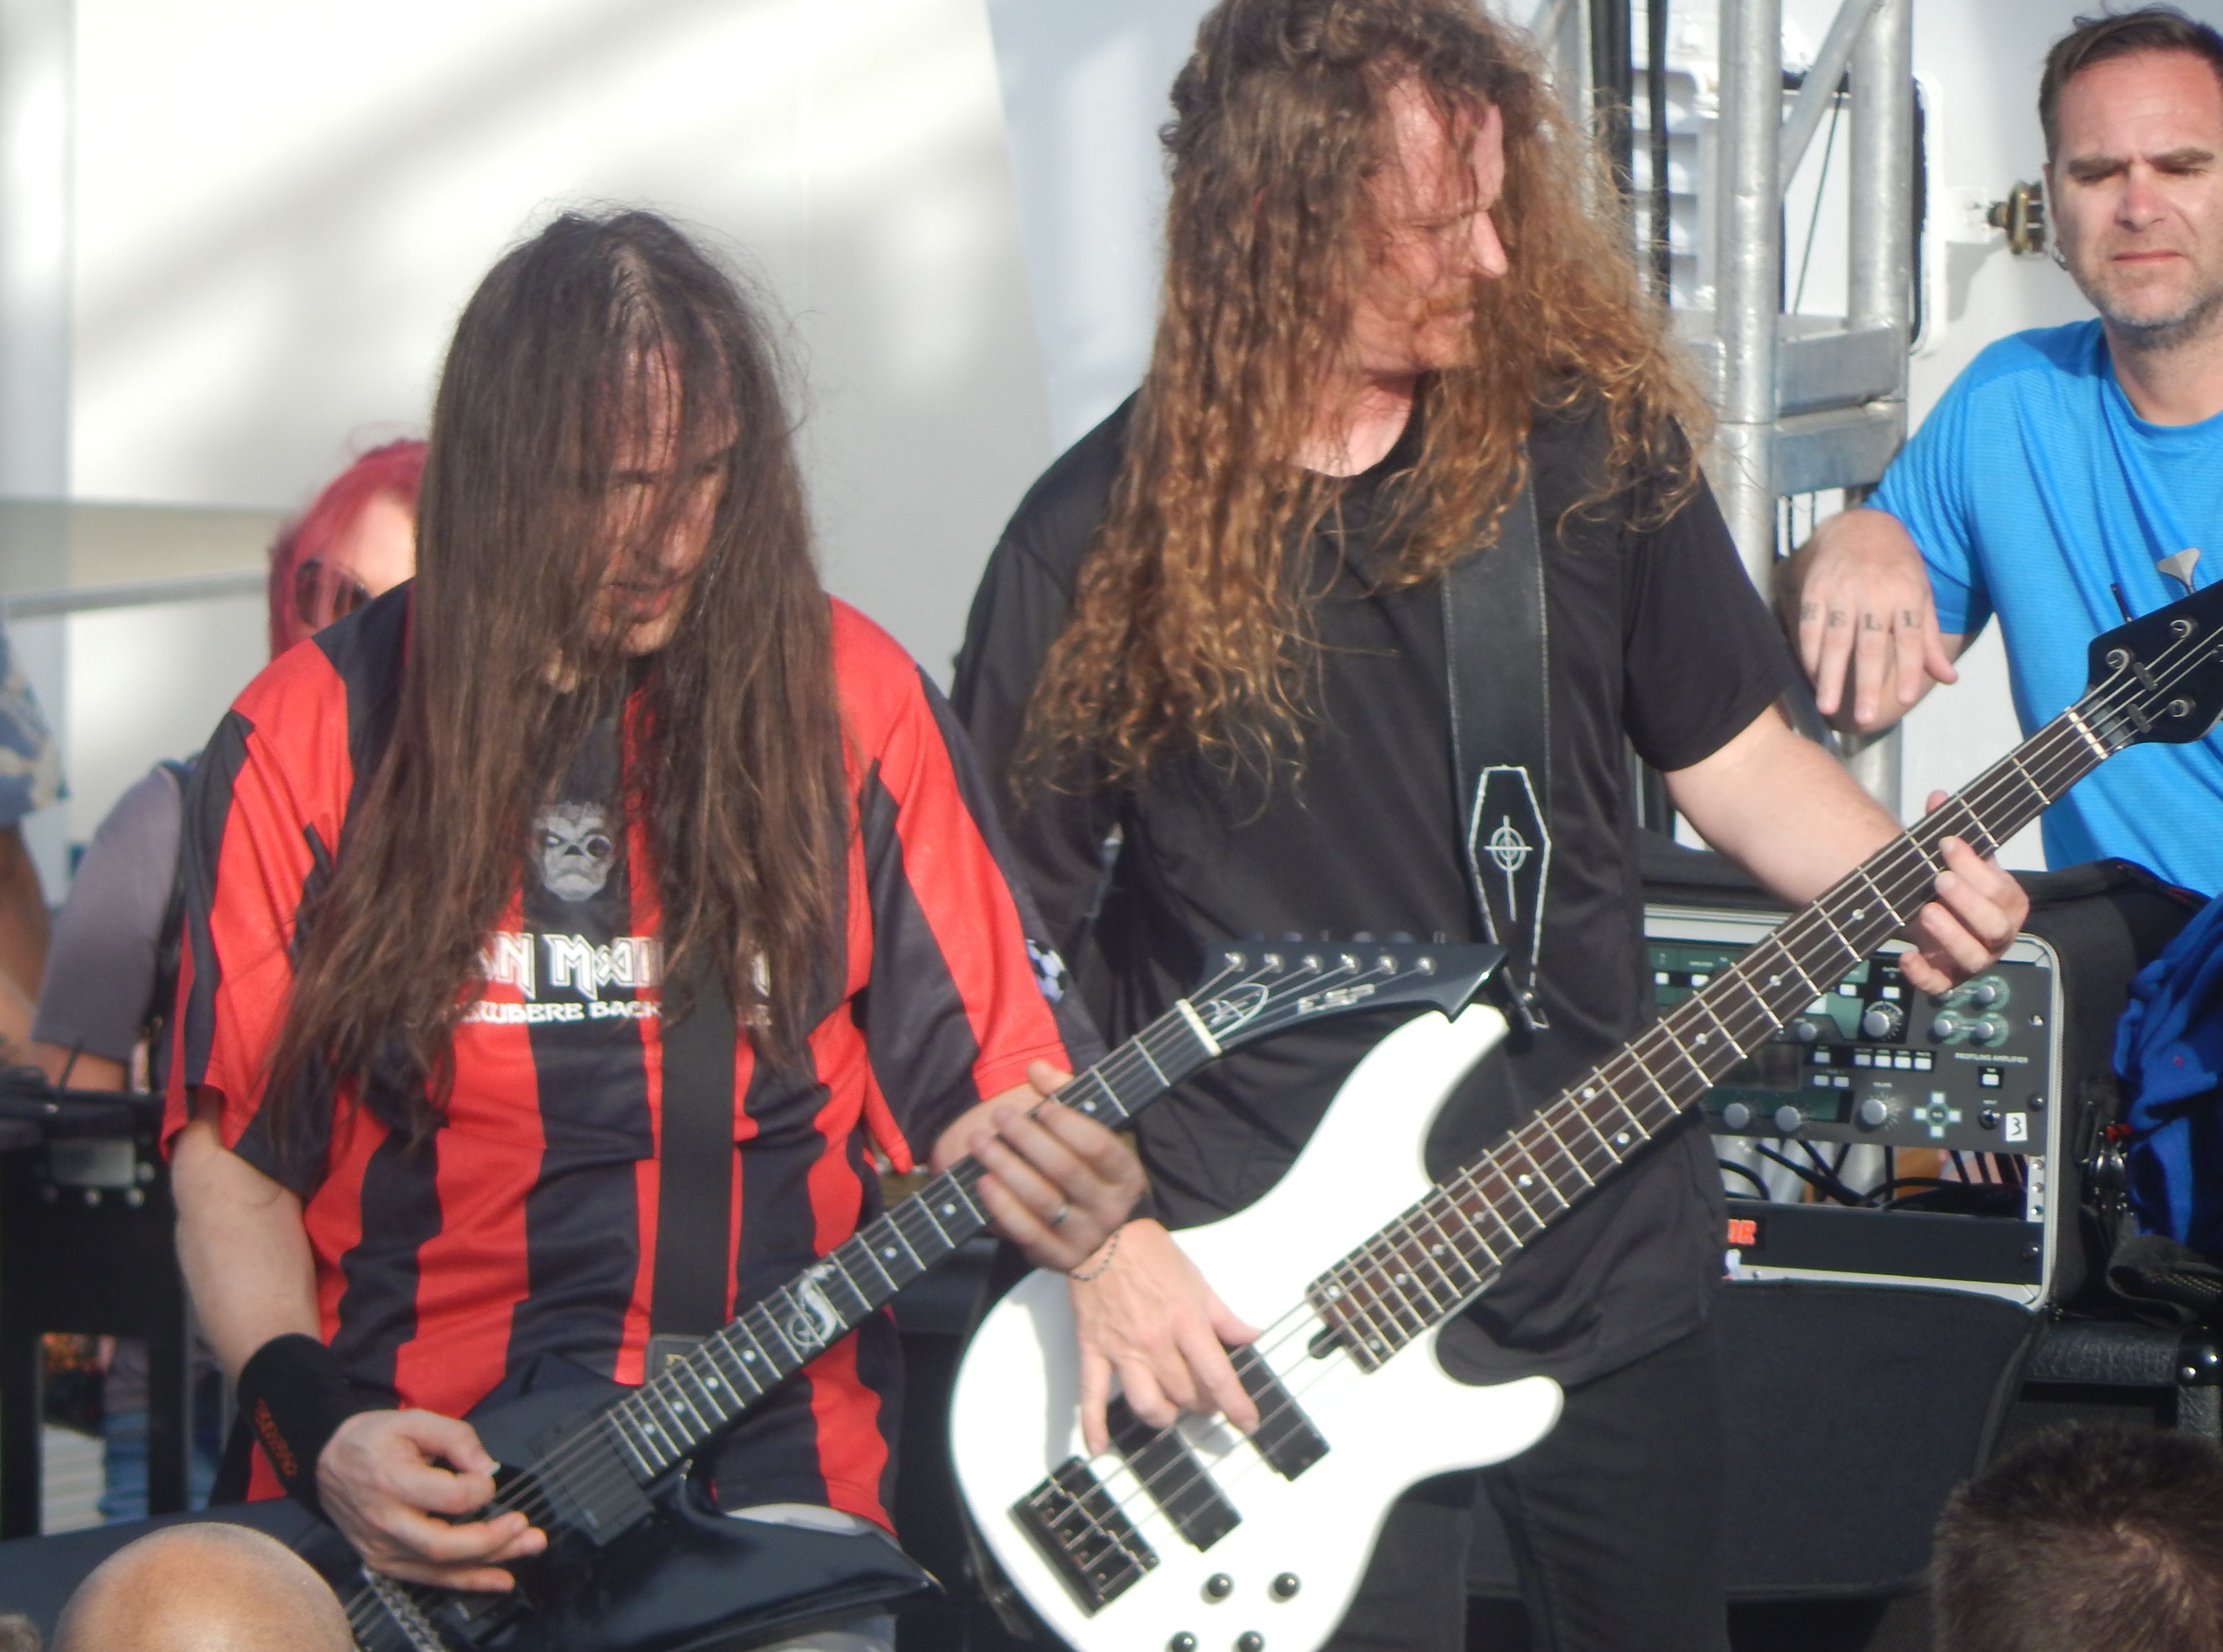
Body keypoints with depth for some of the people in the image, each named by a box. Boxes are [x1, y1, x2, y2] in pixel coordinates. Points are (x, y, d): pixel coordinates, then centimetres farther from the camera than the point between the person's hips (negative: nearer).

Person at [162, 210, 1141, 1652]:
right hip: (398, 1486, 1)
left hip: (768, 1469, 0)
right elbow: (231, 1148, 8)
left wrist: (1047, 1168, -14)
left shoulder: (844, 695, 6)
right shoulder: (312, 735, 3)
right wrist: (316, 1425, -7)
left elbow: (984, 1075, 9)